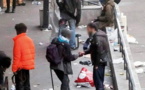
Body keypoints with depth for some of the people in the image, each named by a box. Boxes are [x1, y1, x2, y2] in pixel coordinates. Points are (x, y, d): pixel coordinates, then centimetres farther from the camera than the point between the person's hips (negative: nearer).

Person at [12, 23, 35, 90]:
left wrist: (14, 68, -12)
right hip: (29, 65, 7)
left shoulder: (18, 41, -16)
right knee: (26, 83, 16)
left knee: (19, 84, -3)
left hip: (21, 67, -7)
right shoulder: (29, 40, 6)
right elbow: (32, 53, 11)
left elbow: (17, 56, -17)